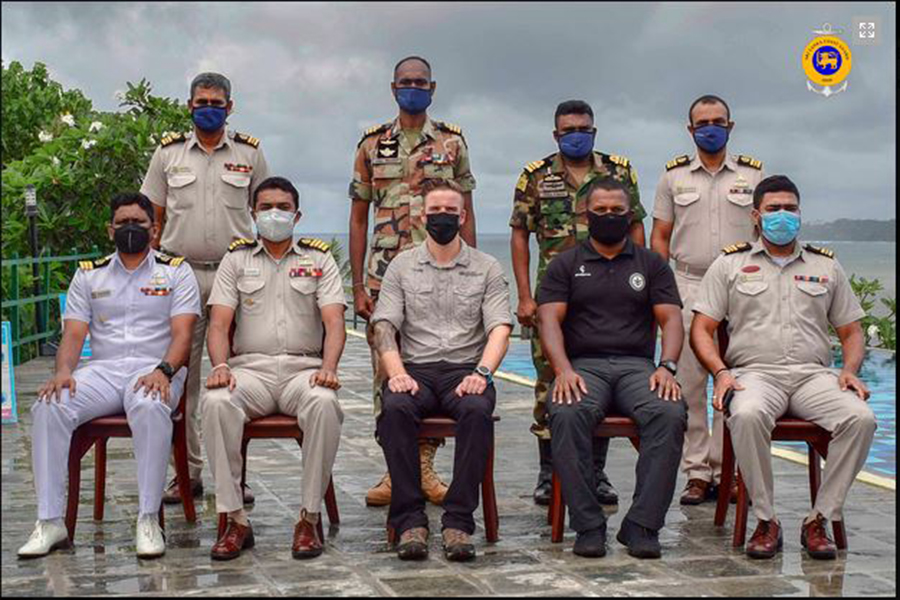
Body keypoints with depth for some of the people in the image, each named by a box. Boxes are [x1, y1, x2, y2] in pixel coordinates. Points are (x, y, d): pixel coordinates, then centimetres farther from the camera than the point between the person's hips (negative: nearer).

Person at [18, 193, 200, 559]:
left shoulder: (175, 272, 10)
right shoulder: (89, 275, 19)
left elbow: (182, 334, -2)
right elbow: (73, 334, 9)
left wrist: (164, 370, -22)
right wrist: (63, 371, -13)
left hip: (155, 370, -3)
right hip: (102, 370, 3)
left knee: (150, 408, -39)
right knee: (48, 406, -27)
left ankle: (148, 520, -33)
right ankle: (50, 522, -25)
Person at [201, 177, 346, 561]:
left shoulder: (319, 259, 14)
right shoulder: (236, 259, 17)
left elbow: (334, 322, 2)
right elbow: (219, 323, 6)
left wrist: (328, 368, -18)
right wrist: (220, 366, -15)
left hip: (304, 368, -1)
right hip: (250, 367, 1)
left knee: (324, 404, -36)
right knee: (216, 402, -33)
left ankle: (309, 518, -25)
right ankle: (235, 520, -25)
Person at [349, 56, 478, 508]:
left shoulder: (452, 142, 8)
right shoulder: (372, 145, 9)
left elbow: (466, 214, 9)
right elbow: (358, 219, 9)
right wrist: (357, 286, 2)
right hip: (385, 273, 1)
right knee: (386, 371, 1)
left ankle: (425, 466, 10)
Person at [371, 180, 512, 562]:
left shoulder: (487, 268, 12)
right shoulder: (402, 266, 14)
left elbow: (500, 328, 1)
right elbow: (384, 326, 4)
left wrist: (482, 372, -18)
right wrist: (397, 372, -16)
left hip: (466, 370, 0)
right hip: (416, 369, 1)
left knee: (477, 410, -35)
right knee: (394, 409, -34)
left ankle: (458, 520, -29)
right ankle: (410, 520, -28)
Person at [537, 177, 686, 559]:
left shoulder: (651, 264, 19)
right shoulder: (565, 265, 15)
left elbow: (670, 318, 9)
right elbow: (550, 320, 3)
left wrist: (667, 367, -11)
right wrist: (563, 369, -16)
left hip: (637, 366, 1)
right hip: (584, 366, -1)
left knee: (670, 414, -32)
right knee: (567, 415, -36)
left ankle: (642, 525, -28)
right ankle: (588, 526, -28)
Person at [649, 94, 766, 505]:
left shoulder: (752, 174, 10)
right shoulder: (674, 175, 10)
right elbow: (659, 236, 11)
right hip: (687, 287, 0)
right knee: (689, 382, -2)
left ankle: (727, 470, 5)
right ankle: (697, 472, 4)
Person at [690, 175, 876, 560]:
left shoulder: (826, 266, 21)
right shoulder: (730, 264, 14)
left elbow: (851, 331, 22)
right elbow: (701, 329, 8)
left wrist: (850, 371, 0)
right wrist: (721, 373, -10)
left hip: (814, 375, 2)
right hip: (756, 373, -2)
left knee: (861, 418, -29)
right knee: (747, 415, -38)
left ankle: (819, 520, -17)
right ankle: (766, 521, -22)